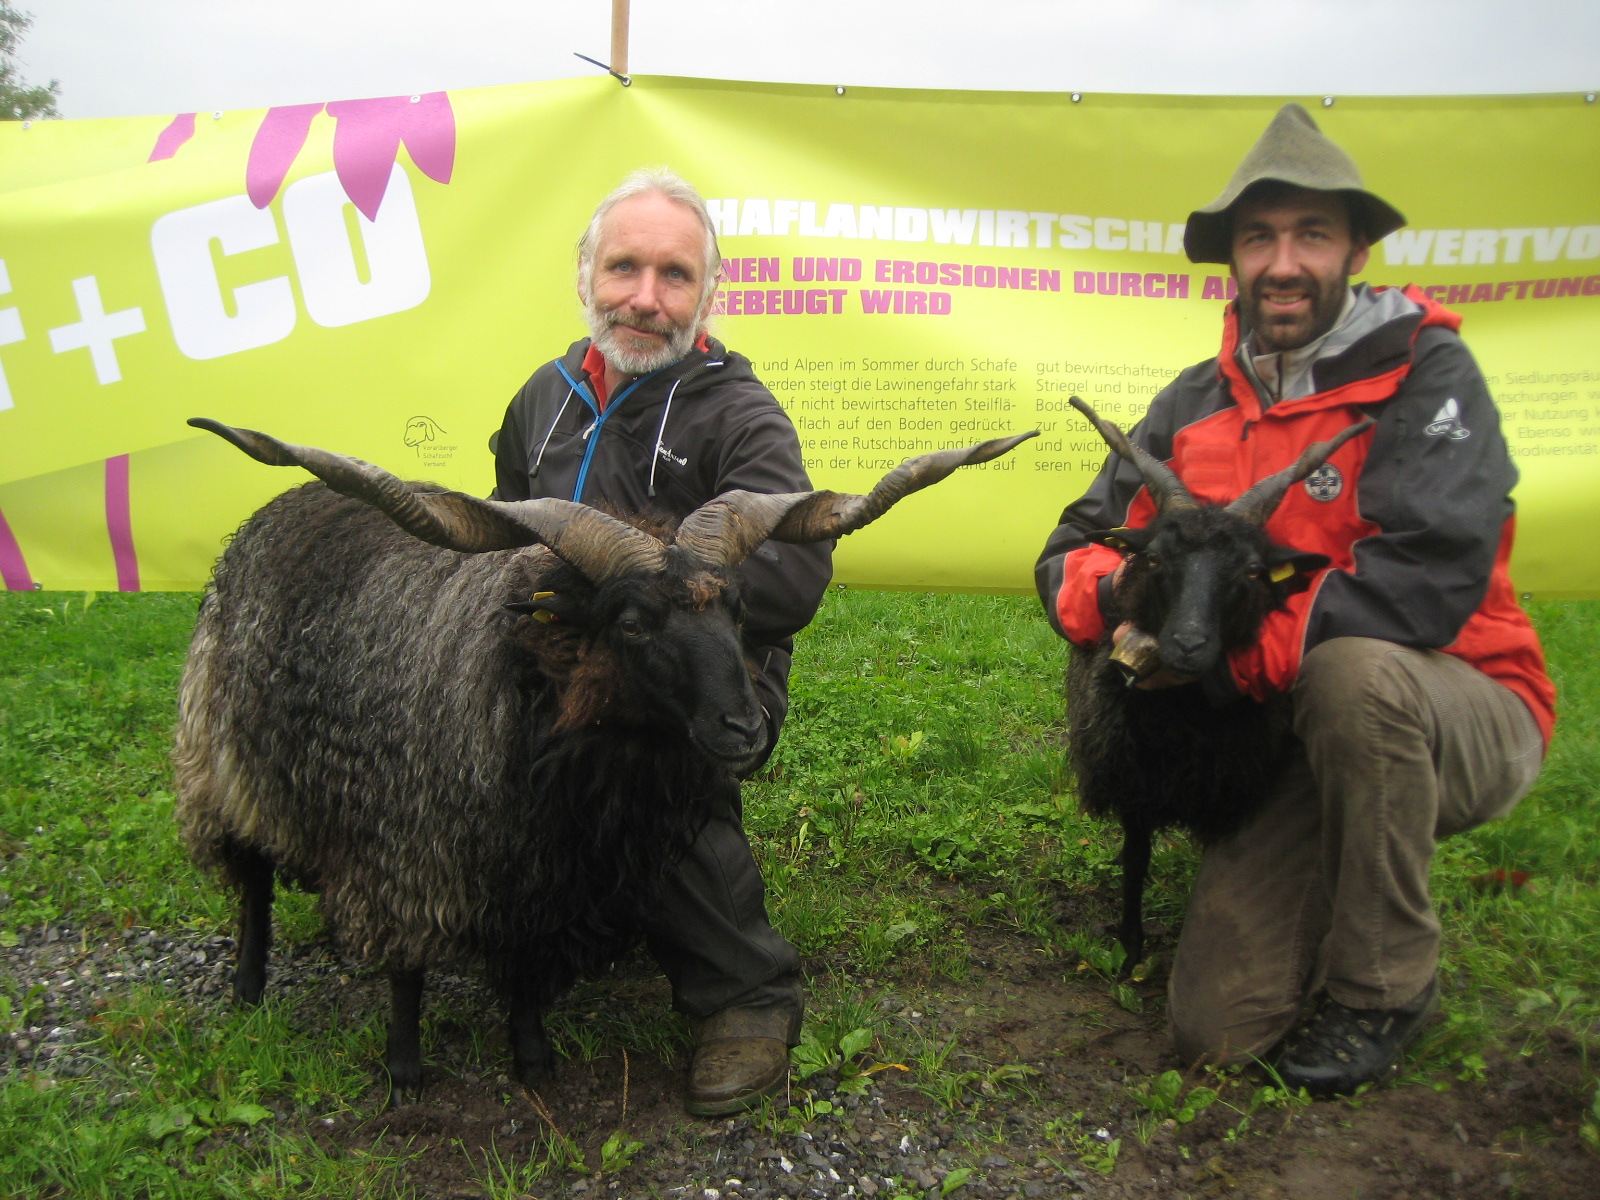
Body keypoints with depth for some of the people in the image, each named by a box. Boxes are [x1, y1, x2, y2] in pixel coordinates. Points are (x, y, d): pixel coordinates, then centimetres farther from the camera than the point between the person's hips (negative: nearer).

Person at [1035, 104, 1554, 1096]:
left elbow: (1429, 583, -26)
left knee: (1352, 670, -39)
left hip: (1462, 717, -3)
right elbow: (1074, 553, 3)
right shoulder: (1195, 407, 4)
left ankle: (1384, 985, -15)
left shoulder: (1423, 374, -12)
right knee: (1217, 1028, -11)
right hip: (1295, 750, 4)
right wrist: (1117, 591, -22)